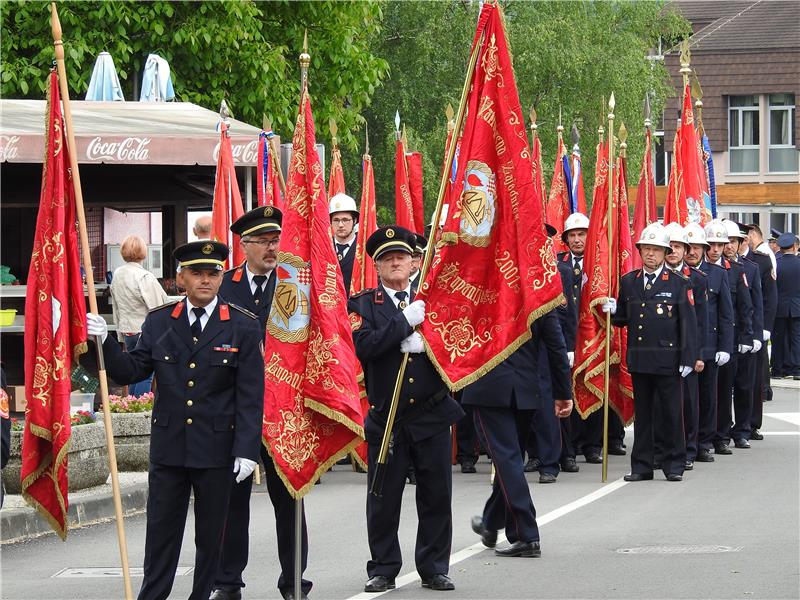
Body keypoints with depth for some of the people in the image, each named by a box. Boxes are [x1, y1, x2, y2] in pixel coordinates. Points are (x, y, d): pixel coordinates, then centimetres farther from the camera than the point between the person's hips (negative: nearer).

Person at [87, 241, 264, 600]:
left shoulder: (243, 327, -2)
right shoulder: (159, 322, 5)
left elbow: (250, 395, -5)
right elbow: (131, 371, 4)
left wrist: (246, 449, -11)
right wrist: (105, 342, -13)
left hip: (216, 450, -2)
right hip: (168, 446, 2)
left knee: (211, 534, 7)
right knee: (161, 531, 6)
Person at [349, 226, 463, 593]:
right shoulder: (363, 304, 2)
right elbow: (363, 345, -15)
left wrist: (424, 343, -16)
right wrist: (404, 322, -18)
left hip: (432, 414, 2)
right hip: (386, 418, -2)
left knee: (437, 495, 5)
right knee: (383, 499, 3)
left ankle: (434, 569, 15)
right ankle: (383, 570, 14)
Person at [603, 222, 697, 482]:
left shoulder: (679, 284, 0)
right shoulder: (628, 282, 10)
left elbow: (688, 323, -2)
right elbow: (623, 319, 16)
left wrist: (688, 358, -8)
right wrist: (613, 311, -6)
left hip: (668, 360, -3)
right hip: (639, 359, 3)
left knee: (670, 412, 1)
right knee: (642, 412, 8)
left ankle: (674, 465, 10)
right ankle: (642, 465, 14)